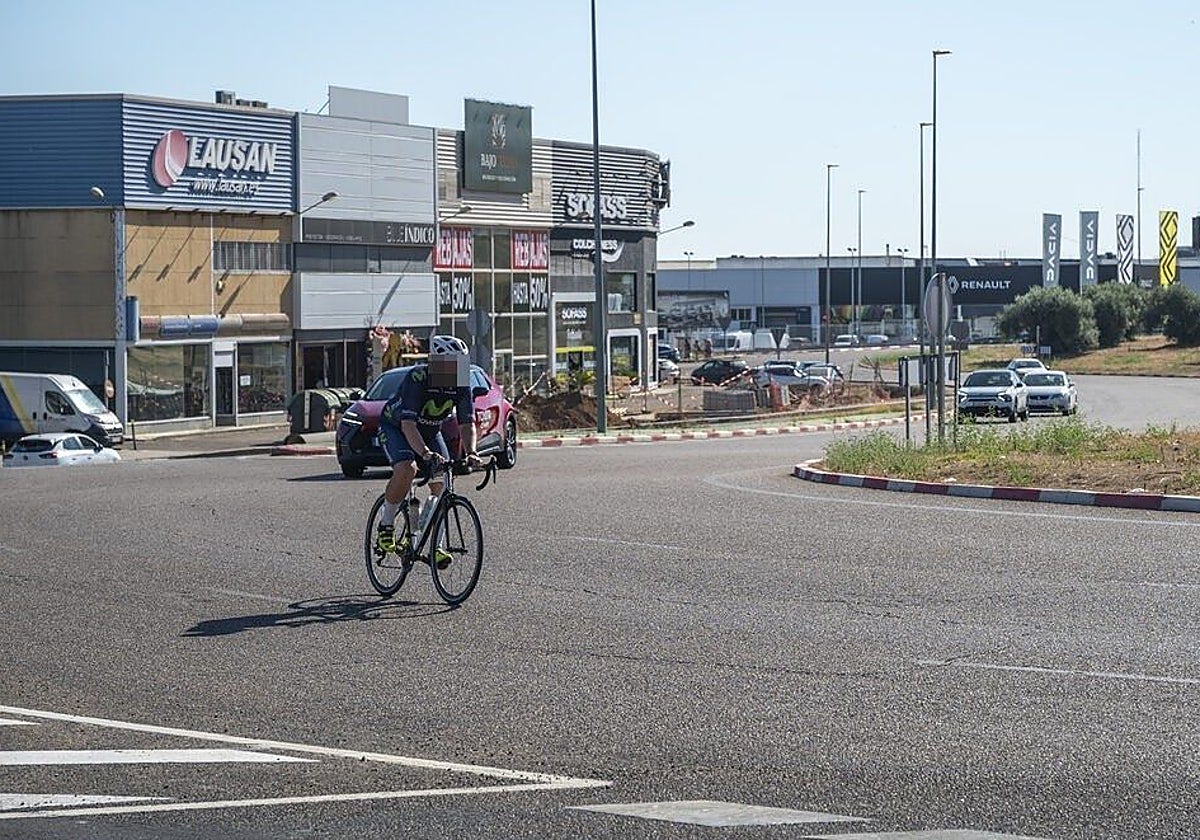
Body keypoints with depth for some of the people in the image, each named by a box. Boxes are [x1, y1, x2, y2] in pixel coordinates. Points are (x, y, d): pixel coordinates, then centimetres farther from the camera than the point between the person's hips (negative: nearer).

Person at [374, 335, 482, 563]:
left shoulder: (461, 386, -19)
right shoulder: (417, 378, -34)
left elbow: (467, 423, -20)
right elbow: (408, 424, -41)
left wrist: (471, 452, -39)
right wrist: (425, 453, -56)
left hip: (430, 431, 5)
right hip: (394, 426, -5)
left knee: (442, 484, -11)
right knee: (407, 469, -32)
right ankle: (385, 526, -13)